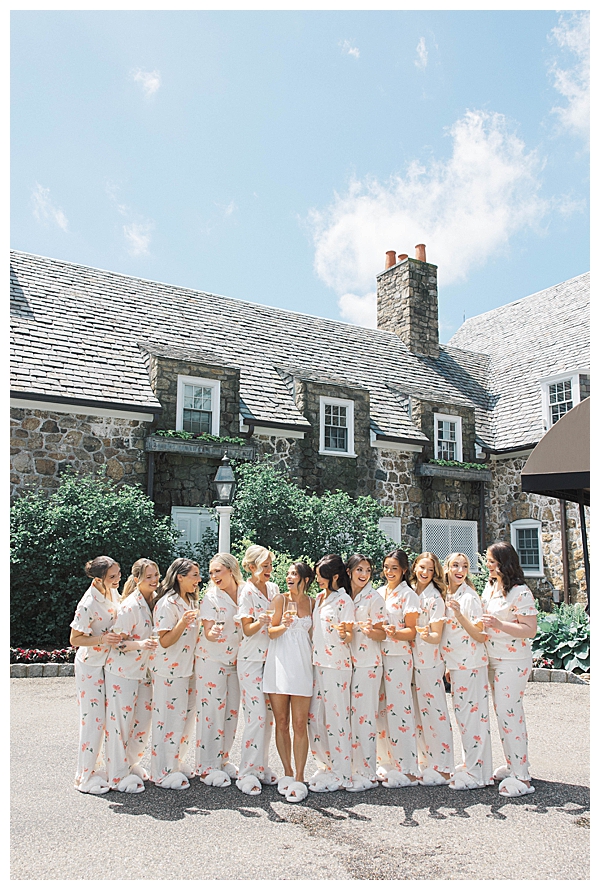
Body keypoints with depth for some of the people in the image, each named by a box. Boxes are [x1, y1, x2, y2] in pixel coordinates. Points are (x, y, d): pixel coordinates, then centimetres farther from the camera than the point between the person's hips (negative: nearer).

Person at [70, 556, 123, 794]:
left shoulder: (113, 592, -2)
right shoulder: (89, 604, -25)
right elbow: (75, 639, -19)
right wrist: (102, 639, -31)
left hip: (109, 663, 7)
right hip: (90, 666, -7)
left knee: (108, 718, 13)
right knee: (93, 719, -1)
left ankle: (100, 767, 28)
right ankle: (85, 777, 14)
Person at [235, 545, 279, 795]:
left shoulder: (273, 588, 9)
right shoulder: (246, 591, -9)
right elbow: (247, 629, -13)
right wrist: (259, 622, -32)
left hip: (271, 659, 6)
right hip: (251, 660, -6)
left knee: (268, 715, 9)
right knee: (256, 715, -8)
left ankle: (262, 767, 22)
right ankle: (247, 774, 3)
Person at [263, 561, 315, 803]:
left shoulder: (312, 602, 9)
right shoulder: (280, 599, 4)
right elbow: (271, 632, 2)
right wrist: (284, 625, -17)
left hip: (302, 665, 1)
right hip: (279, 664, 0)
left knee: (300, 724, -2)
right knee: (281, 723, 5)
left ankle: (299, 779, 5)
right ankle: (287, 773, 19)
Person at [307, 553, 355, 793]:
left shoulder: (343, 600, -11)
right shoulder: (319, 597, 12)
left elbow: (349, 636, -12)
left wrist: (344, 633, -31)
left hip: (337, 667, -8)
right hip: (318, 663, 8)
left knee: (336, 719, -1)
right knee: (315, 717, 10)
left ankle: (341, 775, 10)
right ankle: (325, 766, 25)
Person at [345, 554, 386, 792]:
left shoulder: (374, 598, -6)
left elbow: (382, 634, -6)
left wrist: (368, 629, -24)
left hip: (367, 663, -6)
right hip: (347, 661, 6)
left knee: (364, 717, -4)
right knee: (349, 715, 10)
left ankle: (367, 774, 5)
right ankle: (350, 768, 21)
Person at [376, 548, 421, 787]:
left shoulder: (408, 595, -3)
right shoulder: (378, 593, 14)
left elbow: (411, 632, -7)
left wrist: (394, 632, -25)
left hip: (398, 658, -6)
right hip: (378, 656, 6)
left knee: (398, 709, -5)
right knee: (380, 709, 8)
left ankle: (406, 769, 4)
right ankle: (386, 763, 20)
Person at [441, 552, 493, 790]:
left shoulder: (470, 597, -12)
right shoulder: (445, 596, 9)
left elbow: (480, 636, -15)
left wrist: (460, 615, -28)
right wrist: (447, 666, 17)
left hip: (470, 664, -7)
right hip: (455, 663, 7)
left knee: (472, 715, -1)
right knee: (462, 715, 14)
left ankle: (475, 773, 9)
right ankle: (470, 765, 26)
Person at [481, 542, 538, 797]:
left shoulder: (520, 592, -15)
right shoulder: (489, 588, 10)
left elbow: (530, 630, -19)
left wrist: (499, 624, -28)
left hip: (513, 662, -8)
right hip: (493, 661, 8)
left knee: (508, 714, -7)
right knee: (504, 713, 14)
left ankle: (521, 777, 2)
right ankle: (512, 765, 26)